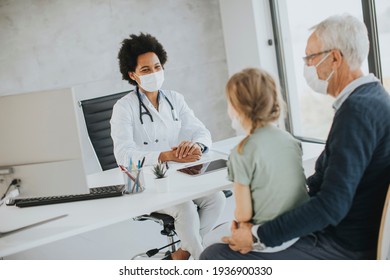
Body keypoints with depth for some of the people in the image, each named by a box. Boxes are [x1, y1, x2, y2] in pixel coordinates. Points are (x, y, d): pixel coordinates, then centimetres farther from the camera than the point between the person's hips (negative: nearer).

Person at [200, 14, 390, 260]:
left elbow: (332, 205, -29)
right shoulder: (369, 98, 8)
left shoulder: (358, 109, -24)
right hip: (342, 228, 10)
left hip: (342, 247, -10)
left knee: (214, 257, -12)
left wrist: (259, 236, -22)